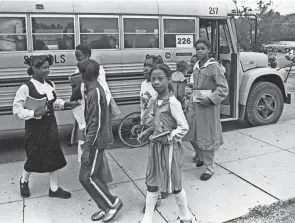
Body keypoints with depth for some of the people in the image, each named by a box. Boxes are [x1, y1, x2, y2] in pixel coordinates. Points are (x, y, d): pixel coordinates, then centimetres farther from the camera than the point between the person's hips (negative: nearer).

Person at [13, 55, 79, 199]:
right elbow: (17, 109, -14)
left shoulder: (50, 84, 1)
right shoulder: (26, 88, -18)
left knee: (54, 156, 9)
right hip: (35, 127, -6)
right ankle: (24, 181, 40)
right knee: (34, 158, 8)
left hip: (50, 125, 6)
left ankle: (54, 188, 24)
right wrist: (34, 113, -27)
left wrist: (68, 104, -3)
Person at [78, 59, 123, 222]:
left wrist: (87, 148, -22)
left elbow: (95, 123, -24)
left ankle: (113, 203, 10)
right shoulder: (95, 89, 9)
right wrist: (87, 142, 22)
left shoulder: (94, 93, -21)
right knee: (97, 175, 15)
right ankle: (105, 208, 26)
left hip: (97, 141, -9)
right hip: (98, 140, 9)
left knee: (86, 177, -2)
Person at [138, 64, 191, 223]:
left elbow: (184, 127, -17)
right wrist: (148, 132, 2)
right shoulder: (154, 101, 4)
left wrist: (166, 138, -22)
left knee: (174, 185, 9)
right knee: (152, 183, 14)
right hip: (156, 147, 7)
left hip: (170, 147, -7)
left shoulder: (172, 102, -18)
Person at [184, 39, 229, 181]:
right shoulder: (196, 67, 10)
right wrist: (191, 103, 15)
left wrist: (210, 98, -24)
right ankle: (201, 157, 40)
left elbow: (223, 88, -13)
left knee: (207, 137, 4)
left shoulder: (215, 67, -11)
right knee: (191, 133, 12)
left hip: (208, 106, -6)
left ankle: (208, 168, 20)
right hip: (195, 104, 7)